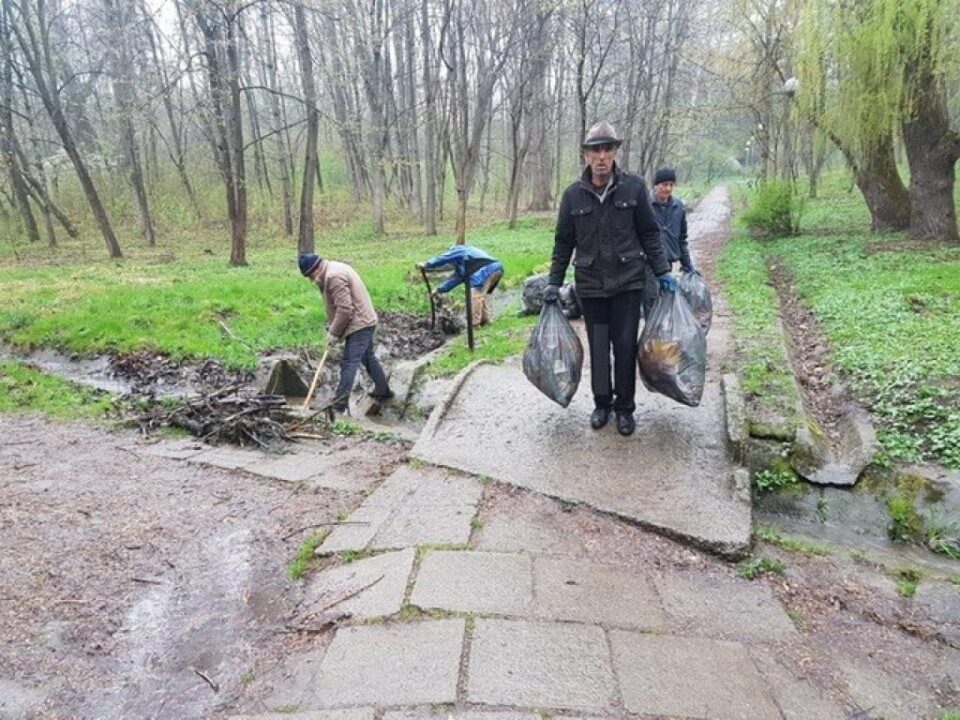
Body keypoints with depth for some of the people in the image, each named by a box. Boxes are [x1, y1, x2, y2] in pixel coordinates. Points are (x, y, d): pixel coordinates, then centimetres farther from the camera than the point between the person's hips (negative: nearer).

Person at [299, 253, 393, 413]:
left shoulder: (334, 276, -21)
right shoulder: (332, 271, 12)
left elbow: (345, 309, -24)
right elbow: (334, 306, 16)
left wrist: (334, 333, -14)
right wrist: (330, 328, 10)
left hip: (359, 324, -11)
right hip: (365, 322, 11)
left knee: (348, 363, -9)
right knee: (368, 357, 22)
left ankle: (339, 405, -7)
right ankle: (383, 391, 36)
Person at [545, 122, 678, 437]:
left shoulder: (634, 188, -2)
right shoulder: (573, 194, 0)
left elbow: (649, 233, 4)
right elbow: (563, 242, 7)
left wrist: (663, 271, -1)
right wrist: (554, 282, 5)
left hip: (628, 282, -1)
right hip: (590, 285, 1)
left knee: (625, 347, 2)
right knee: (598, 348, 8)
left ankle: (625, 407, 17)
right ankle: (602, 403, 24)